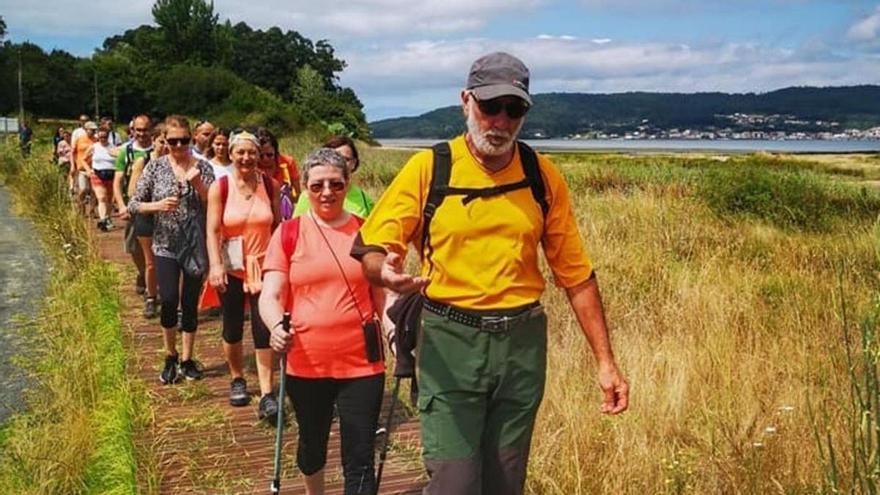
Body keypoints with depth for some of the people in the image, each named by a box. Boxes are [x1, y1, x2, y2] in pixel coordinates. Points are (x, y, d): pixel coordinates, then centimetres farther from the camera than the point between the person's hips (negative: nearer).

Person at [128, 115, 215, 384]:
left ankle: (186, 359, 24)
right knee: (169, 302, -11)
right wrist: (158, 205, -17)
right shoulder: (155, 167, -1)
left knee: (190, 304, 7)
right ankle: (170, 356, 13)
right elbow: (133, 205, 0)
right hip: (166, 246, -1)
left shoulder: (203, 167, -1)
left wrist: (198, 184, -19)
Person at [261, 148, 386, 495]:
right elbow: (270, 295, -6)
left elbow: (382, 292, 9)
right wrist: (276, 327, -27)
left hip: (361, 362, 0)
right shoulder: (288, 233, 0)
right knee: (312, 444, 21)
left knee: (360, 460, -1)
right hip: (305, 362, 1)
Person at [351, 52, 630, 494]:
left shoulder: (543, 176, 2)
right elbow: (370, 249, -4)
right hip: (449, 343, -3)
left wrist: (605, 361, 2)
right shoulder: (427, 168, -5)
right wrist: (385, 270, -28)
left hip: (522, 344, 3)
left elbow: (576, 274, 4)